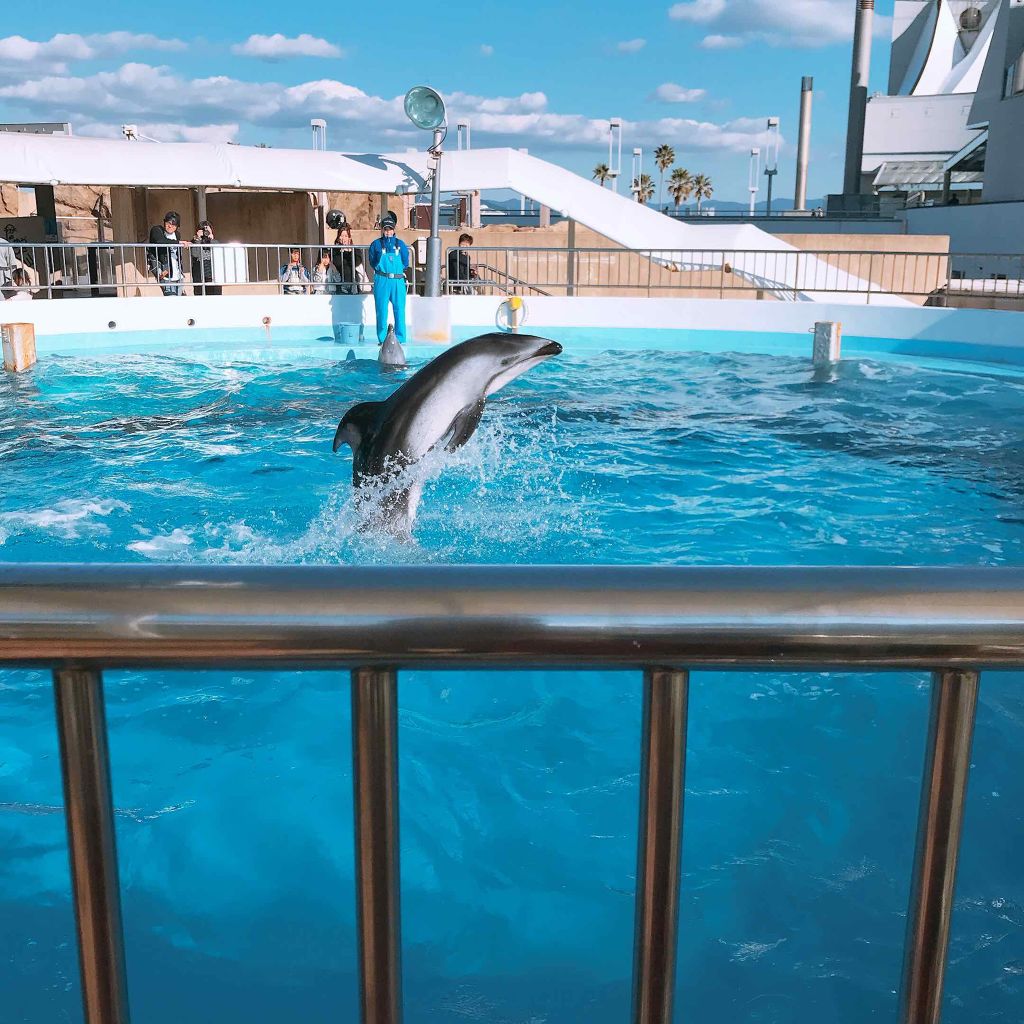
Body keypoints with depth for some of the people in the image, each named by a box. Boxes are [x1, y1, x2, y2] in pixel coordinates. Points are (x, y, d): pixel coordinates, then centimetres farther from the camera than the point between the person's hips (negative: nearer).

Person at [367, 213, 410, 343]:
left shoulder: (400, 244, 10)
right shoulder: (376, 244, 8)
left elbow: (405, 264, 7)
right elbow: (373, 263, 6)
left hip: (398, 281, 1)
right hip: (381, 281, -1)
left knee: (399, 310, -2)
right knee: (381, 310, 1)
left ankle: (400, 339, 4)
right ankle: (382, 339, 8)